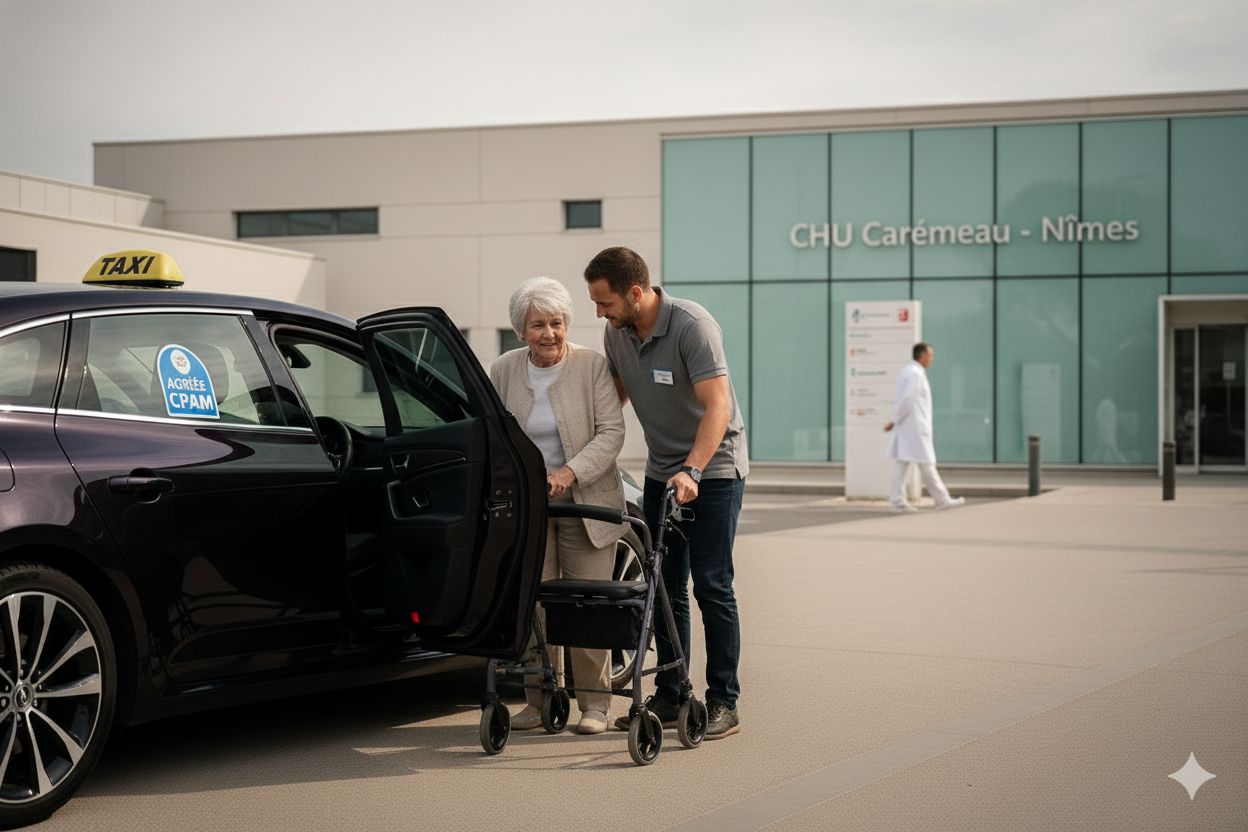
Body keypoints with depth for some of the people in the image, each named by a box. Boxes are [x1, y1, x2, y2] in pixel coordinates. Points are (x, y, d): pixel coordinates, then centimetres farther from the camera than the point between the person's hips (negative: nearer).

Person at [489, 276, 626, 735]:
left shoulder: (592, 366, -7)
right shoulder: (503, 371, 3)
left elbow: (611, 432, -12)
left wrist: (571, 472, -24)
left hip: (586, 505, -3)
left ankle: (595, 703, 9)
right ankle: (538, 700, 11)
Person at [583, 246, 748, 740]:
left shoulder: (692, 326, -23)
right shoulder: (616, 334, 0)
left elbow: (717, 406, -29)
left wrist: (692, 470, -39)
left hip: (713, 469, -7)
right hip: (662, 472, 7)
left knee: (711, 586, -7)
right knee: (665, 588, 7)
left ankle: (723, 703, 0)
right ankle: (669, 698, 14)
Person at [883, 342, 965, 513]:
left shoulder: (905, 371, 15)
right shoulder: (916, 374, -15)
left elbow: (897, 397, 18)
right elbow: (906, 400, -21)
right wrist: (895, 421, -14)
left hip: (904, 427, 9)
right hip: (915, 427, -9)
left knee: (901, 463, 4)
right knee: (926, 464, -3)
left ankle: (897, 500, 0)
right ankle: (942, 499, 3)